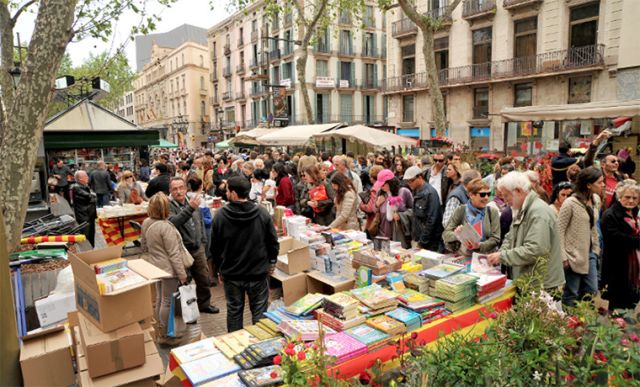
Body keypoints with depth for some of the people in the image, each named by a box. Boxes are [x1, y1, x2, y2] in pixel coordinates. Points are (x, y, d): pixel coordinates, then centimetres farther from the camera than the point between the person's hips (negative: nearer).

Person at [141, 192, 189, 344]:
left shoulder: (146, 223, 1)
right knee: (168, 302, 5)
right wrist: (183, 275, -17)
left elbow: (144, 246, 15)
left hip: (156, 267, 9)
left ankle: (160, 330, 37)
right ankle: (164, 335, 18)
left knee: (159, 299, 21)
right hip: (169, 269, -9)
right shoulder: (166, 227, -25)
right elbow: (174, 254, -22)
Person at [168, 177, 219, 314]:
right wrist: (189, 208, -40)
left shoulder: (192, 202, 7)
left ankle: (204, 304, 36)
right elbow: (173, 222, -32)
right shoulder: (169, 205, -13)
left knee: (204, 279, 17)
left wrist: (203, 241, 15)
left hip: (198, 249, 6)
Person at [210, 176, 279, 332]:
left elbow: (215, 247, -2)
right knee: (259, 311, 12)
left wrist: (220, 269, 13)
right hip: (258, 273, 0)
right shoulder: (262, 213, -12)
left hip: (231, 274, 1)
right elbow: (273, 242, -4)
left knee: (234, 311, 16)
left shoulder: (220, 216, -11)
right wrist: (272, 261, 13)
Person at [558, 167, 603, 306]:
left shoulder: (596, 200, 5)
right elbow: (559, 229, -15)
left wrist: (596, 248, 13)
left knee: (592, 292, 12)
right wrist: (563, 256, -17)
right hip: (574, 254, -7)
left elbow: (594, 226, 15)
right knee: (571, 295, 3)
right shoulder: (570, 203, -17)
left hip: (590, 253, 7)